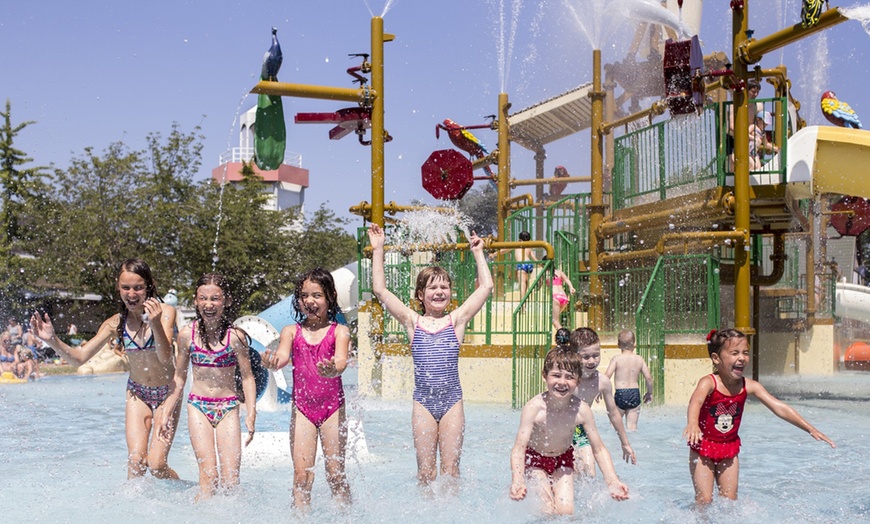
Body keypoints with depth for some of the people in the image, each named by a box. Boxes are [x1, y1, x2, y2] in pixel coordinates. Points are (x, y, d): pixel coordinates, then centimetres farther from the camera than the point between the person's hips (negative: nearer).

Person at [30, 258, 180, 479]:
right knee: (135, 461, -9)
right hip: (137, 394, 3)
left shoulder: (165, 312, -18)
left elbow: (165, 357, -29)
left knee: (156, 464, -10)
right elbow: (79, 357, -8)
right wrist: (52, 340, -26)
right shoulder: (116, 323, -7)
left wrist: (156, 324, -46)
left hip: (167, 394, -3)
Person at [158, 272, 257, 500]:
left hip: (228, 407, -1)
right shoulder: (187, 334, 1)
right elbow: (179, 377, 11)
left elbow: (247, 378, -1)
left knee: (230, 478, -5)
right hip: (198, 406, 1)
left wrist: (251, 414, -10)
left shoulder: (235, 336, -5)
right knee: (208, 475, -12)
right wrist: (166, 412, 8)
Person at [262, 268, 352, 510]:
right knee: (302, 474, -3)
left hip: (332, 407, -1)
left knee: (336, 474, 3)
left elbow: (341, 361, -16)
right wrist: (274, 362, -37)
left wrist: (332, 370, -41)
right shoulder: (291, 332, 5)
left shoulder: (339, 331, -1)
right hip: (302, 408, 1)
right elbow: (283, 355, -12)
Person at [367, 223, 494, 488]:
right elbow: (380, 290, 4)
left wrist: (478, 253, 10)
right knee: (425, 469, 3)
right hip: (423, 402, 0)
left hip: (452, 401, 0)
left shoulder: (456, 320, 6)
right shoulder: (413, 322, 6)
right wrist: (377, 250, 4)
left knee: (450, 468, 3)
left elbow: (486, 286, 5)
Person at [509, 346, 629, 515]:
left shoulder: (581, 409, -25)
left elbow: (599, 449, -15)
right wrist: (517, 482, -49)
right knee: (547, 512, -11)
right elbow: (519, 448, -33)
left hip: (563, 459, 2)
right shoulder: (534, 407, -32)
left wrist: (613, 482, -28)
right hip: (535, 458, -2)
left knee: (566, 512, -6)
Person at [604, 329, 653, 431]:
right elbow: (648, 377, 2)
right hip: (635, 394, 3)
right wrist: (649, 393, 17)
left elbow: (607, 375, -15)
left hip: (620, 394, -3)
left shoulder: (616, 358, -5)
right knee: (632, 426, 6)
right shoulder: (639, 359, 4)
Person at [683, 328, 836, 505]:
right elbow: (695, 401, -46)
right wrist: (692, 424, -68)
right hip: (703, 447, -4)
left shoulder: (749, 386, -11)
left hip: (729, 449, 4)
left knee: (730, 500, 5)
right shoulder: (709, 383, -25)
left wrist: (811, 429, -18)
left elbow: (779, 407, -12)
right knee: (704, 500, -5)